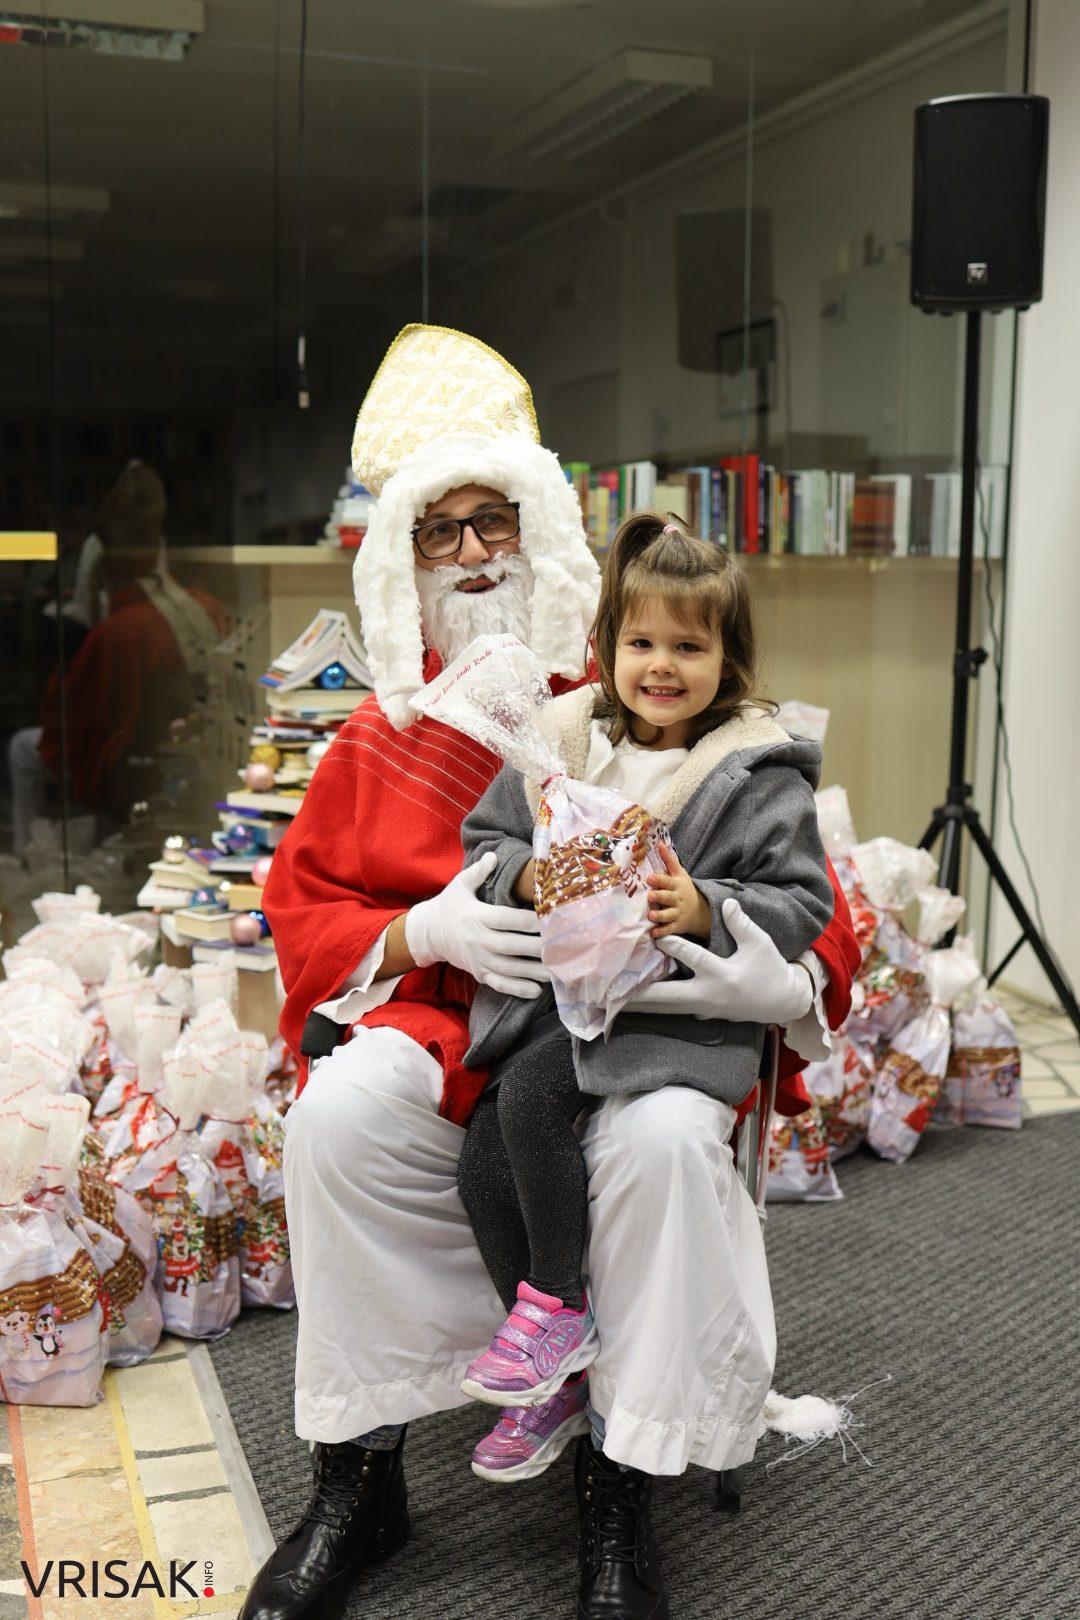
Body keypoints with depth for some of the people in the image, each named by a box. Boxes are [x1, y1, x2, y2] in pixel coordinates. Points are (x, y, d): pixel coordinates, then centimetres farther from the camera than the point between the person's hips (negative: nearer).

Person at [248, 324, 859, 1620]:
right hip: (447, 1023, 2)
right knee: (339, 1107, -28)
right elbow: (305, 907, 11)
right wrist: (423, 932, -11)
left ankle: (620, 1492, -13)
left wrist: (779, 984, -23)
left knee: (664, 1135, -34)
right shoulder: (386, 733, 10)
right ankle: (357, 1477, -10)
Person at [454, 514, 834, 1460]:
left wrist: (705, 911, -21)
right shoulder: (560, 743, 8)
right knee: (482, 1164, -8)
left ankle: (558, 1306, -2)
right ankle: (558, 1379, 12)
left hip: (683, 1008, -5)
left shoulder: (759, 775, -4)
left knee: (529, 1095, -26)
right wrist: (527, 874, -7)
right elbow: (482, 841, 15)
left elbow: (803, 906, -5)